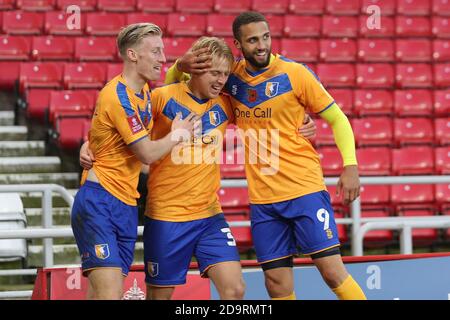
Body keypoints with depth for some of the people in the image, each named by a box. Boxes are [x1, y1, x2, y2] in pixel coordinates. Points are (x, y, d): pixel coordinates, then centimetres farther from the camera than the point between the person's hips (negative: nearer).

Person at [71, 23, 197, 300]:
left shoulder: (143, 90, 13)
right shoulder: (119, 96, -16)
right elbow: (148, 153, -13)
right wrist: (177, 134, 2)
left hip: (126, 205, 9)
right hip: (99, 202, -9)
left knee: (107, 292, 4)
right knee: (109, 293, -20)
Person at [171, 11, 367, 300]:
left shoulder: (295, 73, -6)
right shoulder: (232, 76, 5)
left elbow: (337, 119, 0)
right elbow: (172, 84, 17)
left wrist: (350, 165, -14)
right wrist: (180, 66, -6)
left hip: (305, 189, -4)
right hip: (262, 199, 4)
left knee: (332, 271, -10)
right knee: (277, 284, 2)